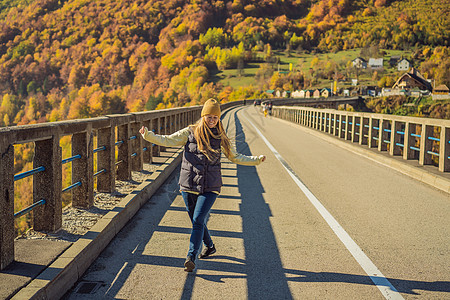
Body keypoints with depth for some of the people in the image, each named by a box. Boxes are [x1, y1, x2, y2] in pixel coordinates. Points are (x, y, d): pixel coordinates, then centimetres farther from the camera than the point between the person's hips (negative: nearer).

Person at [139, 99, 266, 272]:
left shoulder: (221, 138, 6)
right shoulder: (190, 133, 2)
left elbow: (235, 157, 17)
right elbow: (167, 141, -2)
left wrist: (257, 160, 11)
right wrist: (148, 135, -16)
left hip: (210, 188, -1)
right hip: (189, 186, 1)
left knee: (198, 221, -14)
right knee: (196, 221, 13)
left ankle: (191, 258, -11)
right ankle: (209, 246, 38)